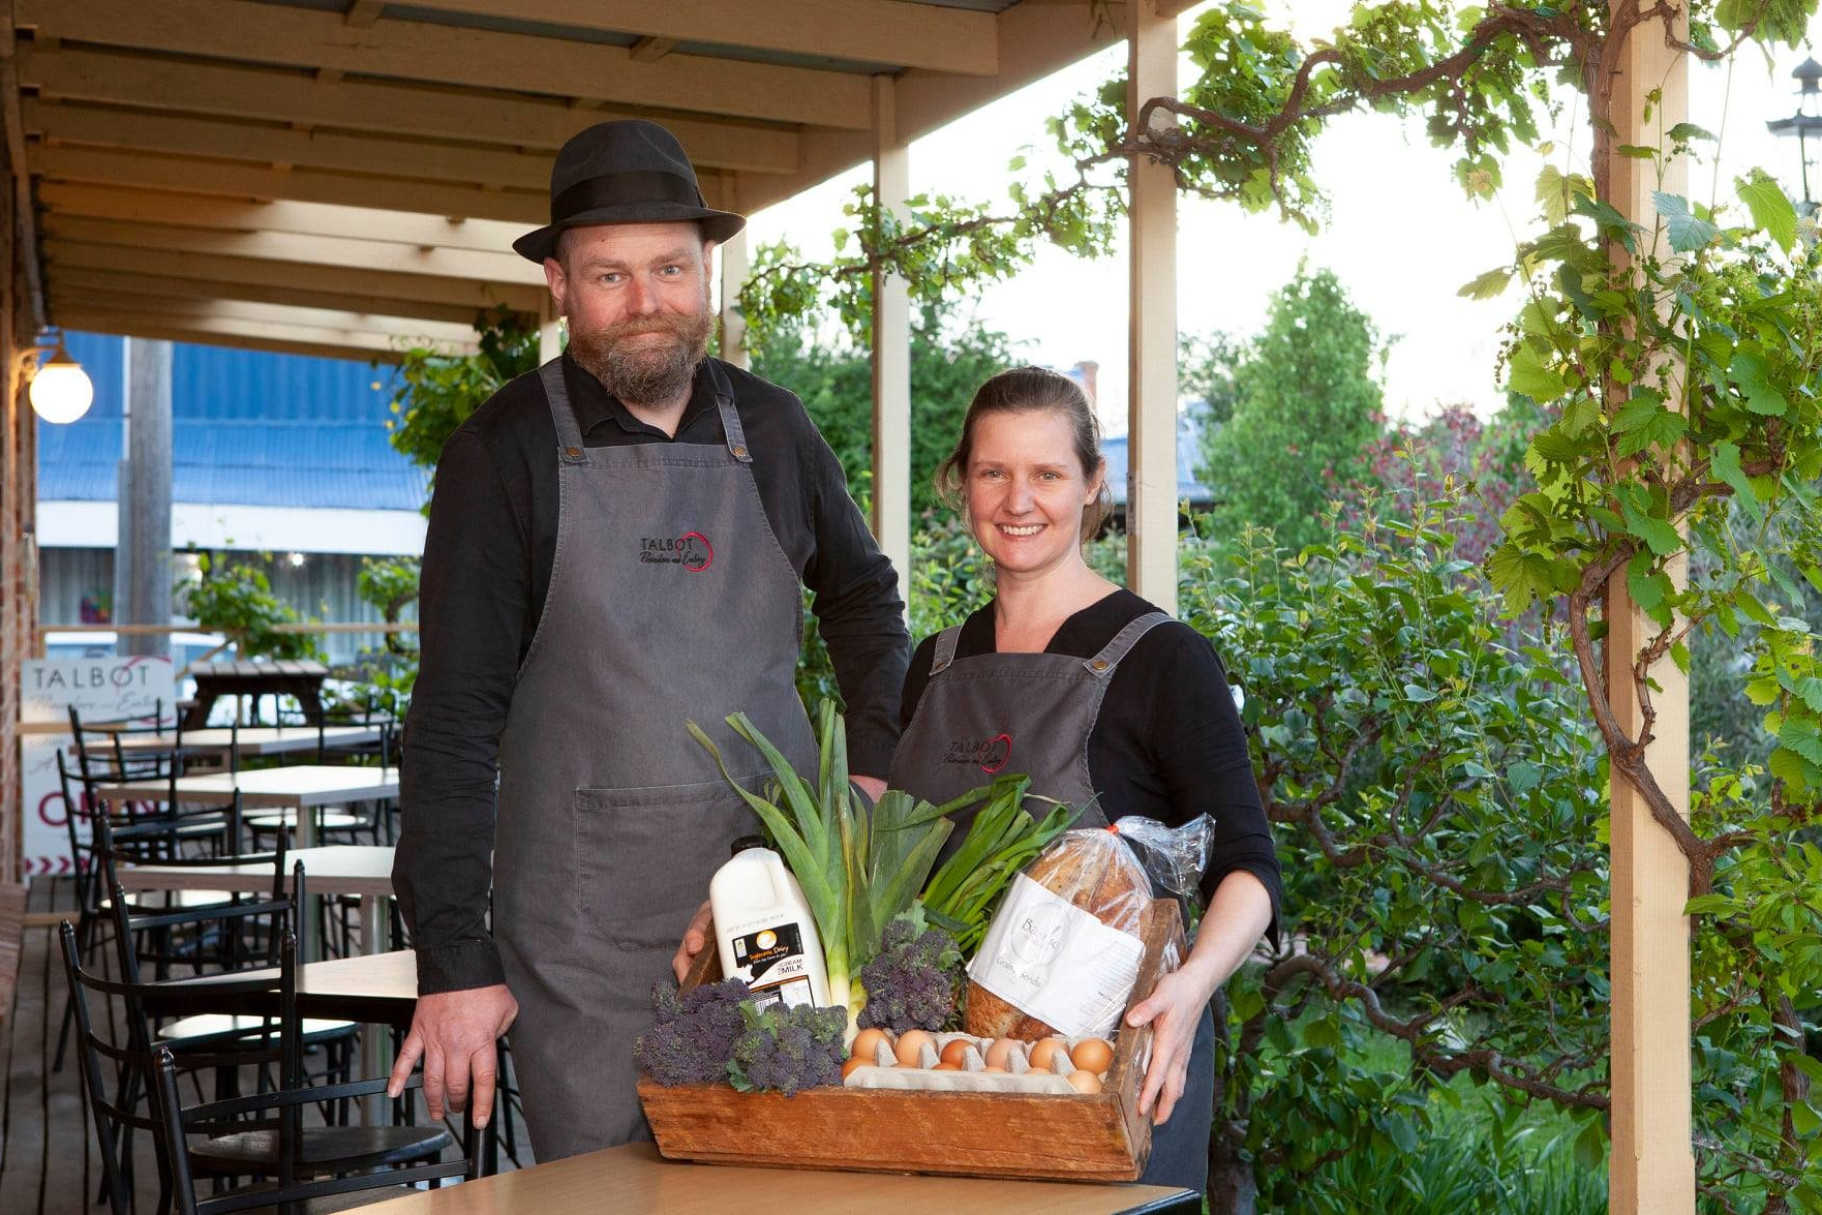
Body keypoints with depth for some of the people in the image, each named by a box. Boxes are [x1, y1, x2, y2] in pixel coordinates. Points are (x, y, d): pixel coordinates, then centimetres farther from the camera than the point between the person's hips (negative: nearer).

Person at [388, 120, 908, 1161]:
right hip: (587, 933, -3)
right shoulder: (507, 450, -4)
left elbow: (863, 595, 25)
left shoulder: (771, 429, 7)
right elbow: (456, 715, -6)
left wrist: (875, 766, 12)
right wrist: (455, 957, -10)